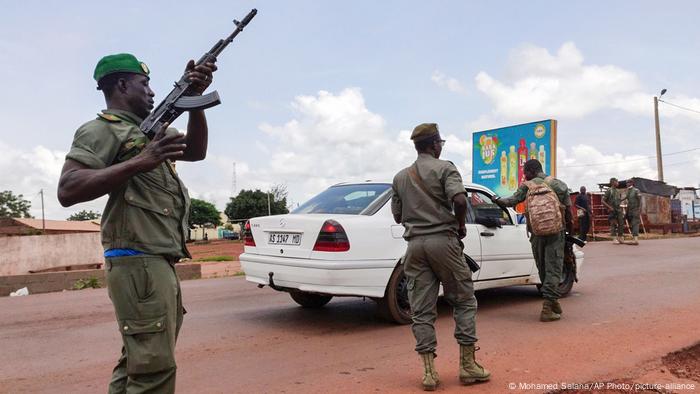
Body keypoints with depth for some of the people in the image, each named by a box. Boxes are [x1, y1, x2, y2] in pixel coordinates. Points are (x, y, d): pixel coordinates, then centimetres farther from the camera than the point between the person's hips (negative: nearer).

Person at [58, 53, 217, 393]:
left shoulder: (151, 128, 20)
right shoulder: (101, 130, -5)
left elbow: (196, 151, 18)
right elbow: (67, 191, -17)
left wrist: (194, 99, 5)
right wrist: (139, 163, -24)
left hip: (159, 263, 9)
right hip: (138, 263, -9)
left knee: (138, 361, 17)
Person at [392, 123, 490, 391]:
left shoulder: (400, 177, 13)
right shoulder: (444, 168, -2)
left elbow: (397, 215, 15)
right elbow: (460, 200, -17)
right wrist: (461, 226, -2)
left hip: (415, 244, 4)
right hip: (442, 240, -4)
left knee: (421, 310, 4)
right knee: (464, 301, 10)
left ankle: (429, 372, 4)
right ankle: (467, 365, 11)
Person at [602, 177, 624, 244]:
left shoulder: (617, 192, 16)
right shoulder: (609, 191, -5)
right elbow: (603, 201, -9)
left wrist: (621, 207, 8)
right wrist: (609, 207, -15)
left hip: (619, 210, 7)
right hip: (612, 211, -7)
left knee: (621, 224, 3)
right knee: (613, 225, -5)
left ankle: (620, 238, 10)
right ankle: (614, 239, 0)